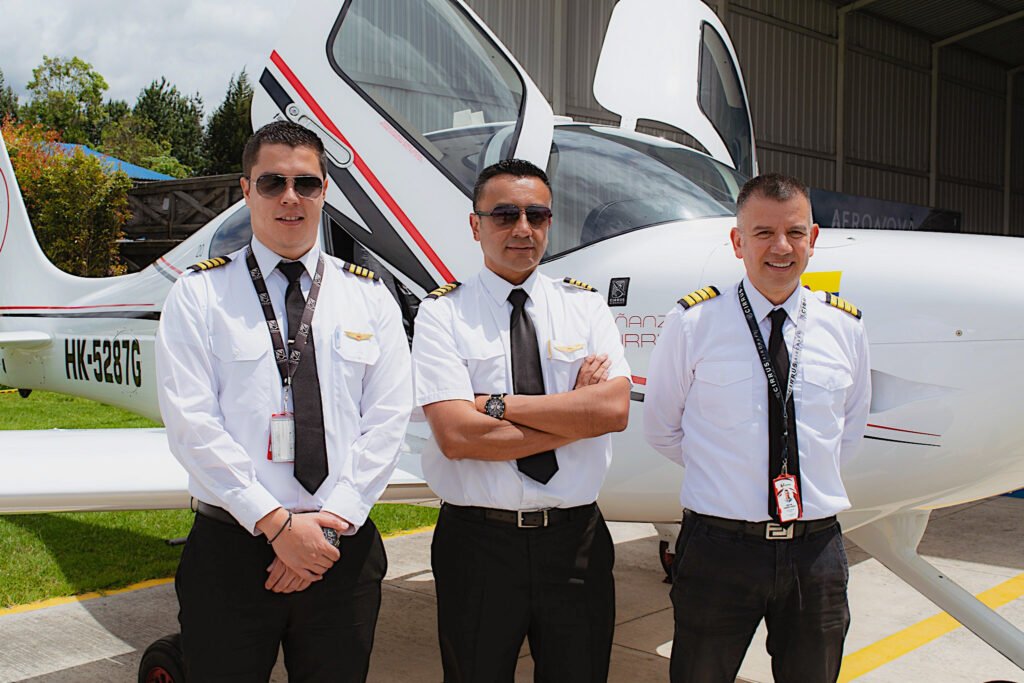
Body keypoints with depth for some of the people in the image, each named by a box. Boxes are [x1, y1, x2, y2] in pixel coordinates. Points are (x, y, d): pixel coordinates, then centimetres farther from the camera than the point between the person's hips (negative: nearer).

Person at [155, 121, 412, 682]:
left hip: (344, 551, 2)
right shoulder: (198, 294, 1)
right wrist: (276, 523, -15)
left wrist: (331, 521, -11)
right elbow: (190, 423, -8)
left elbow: (387, 419, 0)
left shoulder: (370, 298, 7)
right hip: (229, 550, -1)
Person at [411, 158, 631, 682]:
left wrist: (499, 405, -14)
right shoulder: (443, 313, -3)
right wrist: (574, 412, -11)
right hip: (478, 541, -2)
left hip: (576, 539, 2)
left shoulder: (586, 306, 5)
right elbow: (455, 436, -16)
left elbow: (615, 409, -11)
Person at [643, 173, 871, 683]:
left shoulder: (845, 326, 4)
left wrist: (809, 479, 9)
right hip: (719, 547, -3)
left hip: (817, 549, 3)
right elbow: (660, 427, 4)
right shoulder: (693, 321, -6)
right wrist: (723, 470, 3)